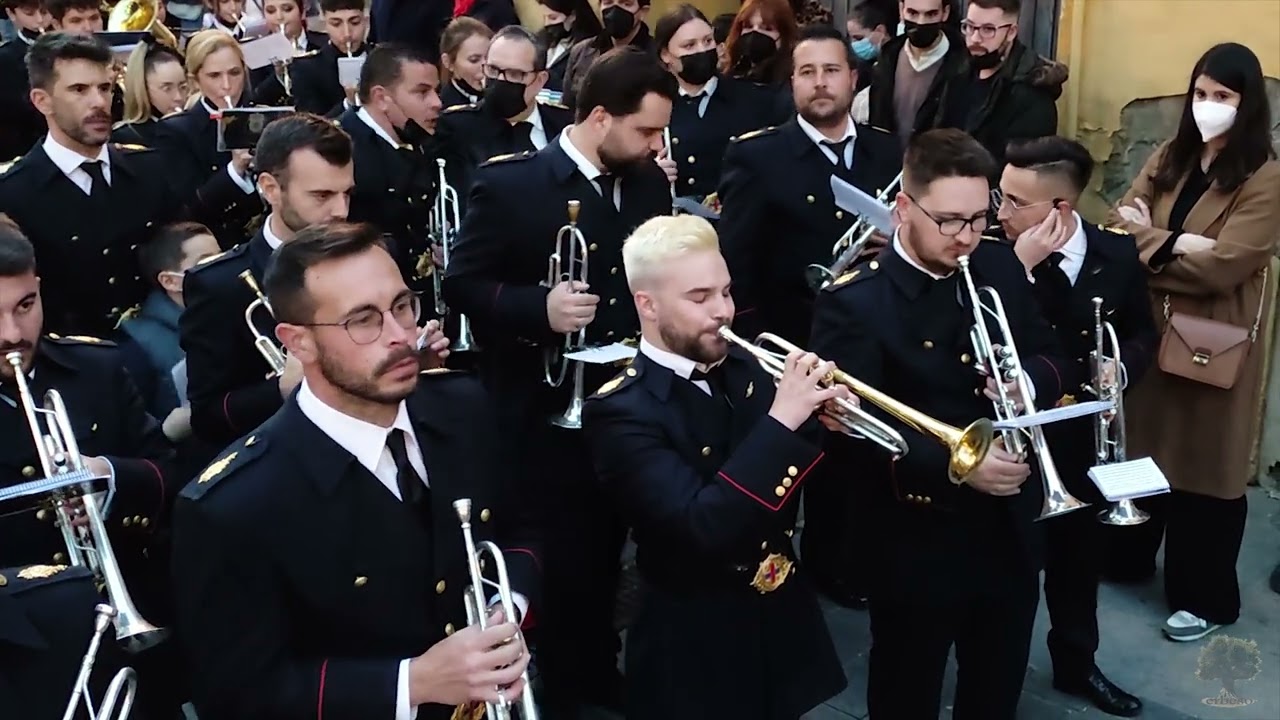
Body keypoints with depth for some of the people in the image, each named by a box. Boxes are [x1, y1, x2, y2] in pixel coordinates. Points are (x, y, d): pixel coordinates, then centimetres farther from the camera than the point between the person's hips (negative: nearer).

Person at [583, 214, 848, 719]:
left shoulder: (742, 370, 0)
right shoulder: (622, 411, -19)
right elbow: (701, 530, -30)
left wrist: (826, 422, -15)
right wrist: (781, 420, -31)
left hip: (785, 624, 6)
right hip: (696, 649, -5)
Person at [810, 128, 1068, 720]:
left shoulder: (1000, 267, 1)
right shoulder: (854, 301, -17)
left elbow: (1058, 362, 8)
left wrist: (1030, 379, -15)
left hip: (1011, 526, 6)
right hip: (918, 540, -5)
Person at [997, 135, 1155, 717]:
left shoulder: (1117, 254, -9)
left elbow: (1143, 333, 5)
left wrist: (1123, 366, -16)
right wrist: (1020, 269, -35)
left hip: (1085, 441, 4)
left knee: (1080, 558, 23)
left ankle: (1076, 664, 45)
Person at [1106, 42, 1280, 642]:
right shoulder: (1169, 158, 6)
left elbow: (1220, 266, -21)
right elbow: (1123, 221, -4)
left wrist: (1150, 241, -12)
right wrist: (1177, 244, -20)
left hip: (1215, 343, -5)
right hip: (1151, 328, 5)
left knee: (1204, 465, 5)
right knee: (1141, 444, 18)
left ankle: (1206, 597, 21)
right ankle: (1127, 555, 38)